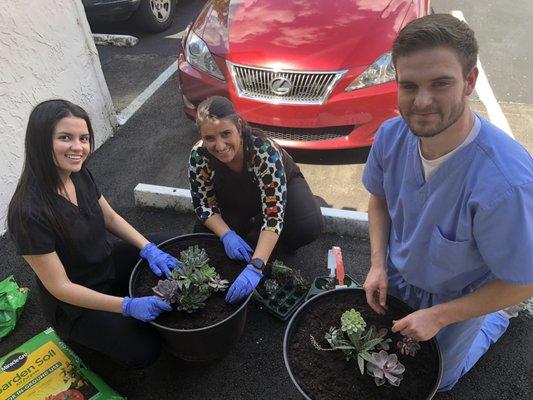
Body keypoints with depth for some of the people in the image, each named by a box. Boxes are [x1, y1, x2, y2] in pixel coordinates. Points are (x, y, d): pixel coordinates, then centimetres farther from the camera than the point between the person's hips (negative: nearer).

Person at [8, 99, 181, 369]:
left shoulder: (80, 175, -11)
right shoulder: (28, 212, -32)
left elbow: (110, 218, 3)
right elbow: (60, 287, -26)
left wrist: (149, 250, -12)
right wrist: (127, 306, -29)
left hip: (109, 266, 7)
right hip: (74, 303, -6)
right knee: (143, 351, -14)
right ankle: (78, 334, 12)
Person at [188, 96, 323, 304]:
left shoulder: (264, 150, -40)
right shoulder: (199, 156, -28)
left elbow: (274, 213, -43)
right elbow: (204, 204, -16)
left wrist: (255, 266, -52)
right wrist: (227, 235, -34)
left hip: (280, 184, -3)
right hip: (236, 198, 3)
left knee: (309, 227, -30)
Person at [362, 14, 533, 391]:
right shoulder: (391, 135, -23)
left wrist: (439, 316, -20)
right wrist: (378, 265, -13)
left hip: (457, 298, -4)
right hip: (398, 276, 5)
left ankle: (497, 320, 41)